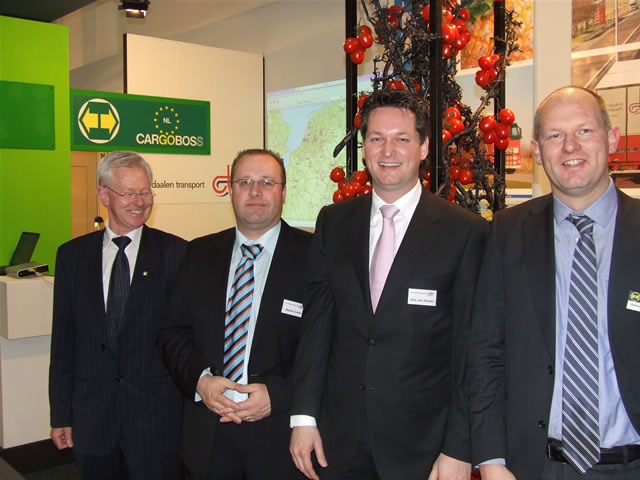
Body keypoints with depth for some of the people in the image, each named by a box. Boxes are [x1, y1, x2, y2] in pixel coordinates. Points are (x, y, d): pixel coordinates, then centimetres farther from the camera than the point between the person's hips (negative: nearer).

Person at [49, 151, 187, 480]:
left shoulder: (176, 252, -5)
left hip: (158, 418, -2)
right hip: (92, 416, 3)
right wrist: (60, 415, 6)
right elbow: (63, 339, 6)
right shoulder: (72, 255, 4)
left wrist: (191, 404, -5)